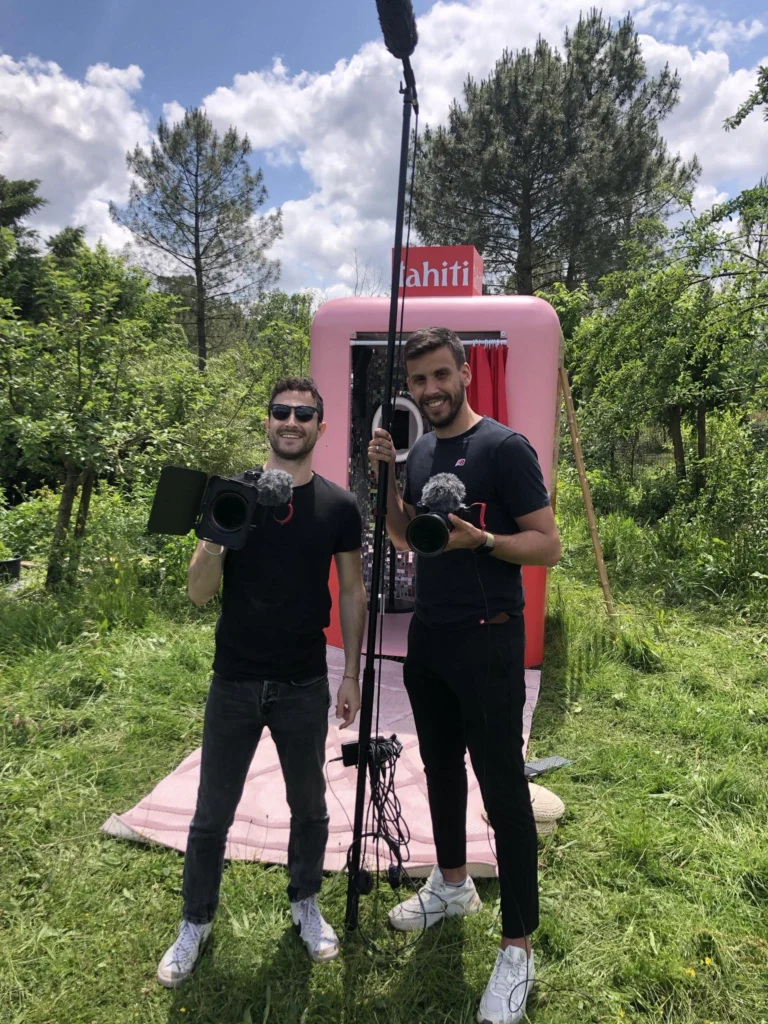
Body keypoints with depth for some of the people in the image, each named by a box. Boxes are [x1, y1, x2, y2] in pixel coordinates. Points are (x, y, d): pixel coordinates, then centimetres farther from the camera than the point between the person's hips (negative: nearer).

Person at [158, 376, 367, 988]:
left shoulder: (337, 506, -2)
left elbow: (352, 592, 4)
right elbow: (199, 593, -5)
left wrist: (352, 675, 2)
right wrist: (217, 533, -24)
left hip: (305, 686, 0)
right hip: (235, 683, 0)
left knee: (309, 805, 16)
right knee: (212, 814, 11)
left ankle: (306, 904, 41)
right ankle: (196, 924, 34)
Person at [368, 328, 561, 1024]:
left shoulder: (505, 448, -12)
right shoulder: (419, 451, 9)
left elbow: (548, 545, -14)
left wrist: (480, 538, -30)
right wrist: (388, 477, 0)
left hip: (487, 641, -7)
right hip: (428, 636, 7)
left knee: (503, 789, 0)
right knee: (440, 767, 20)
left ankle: (518, 949, 14)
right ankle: (453, 886, 41)